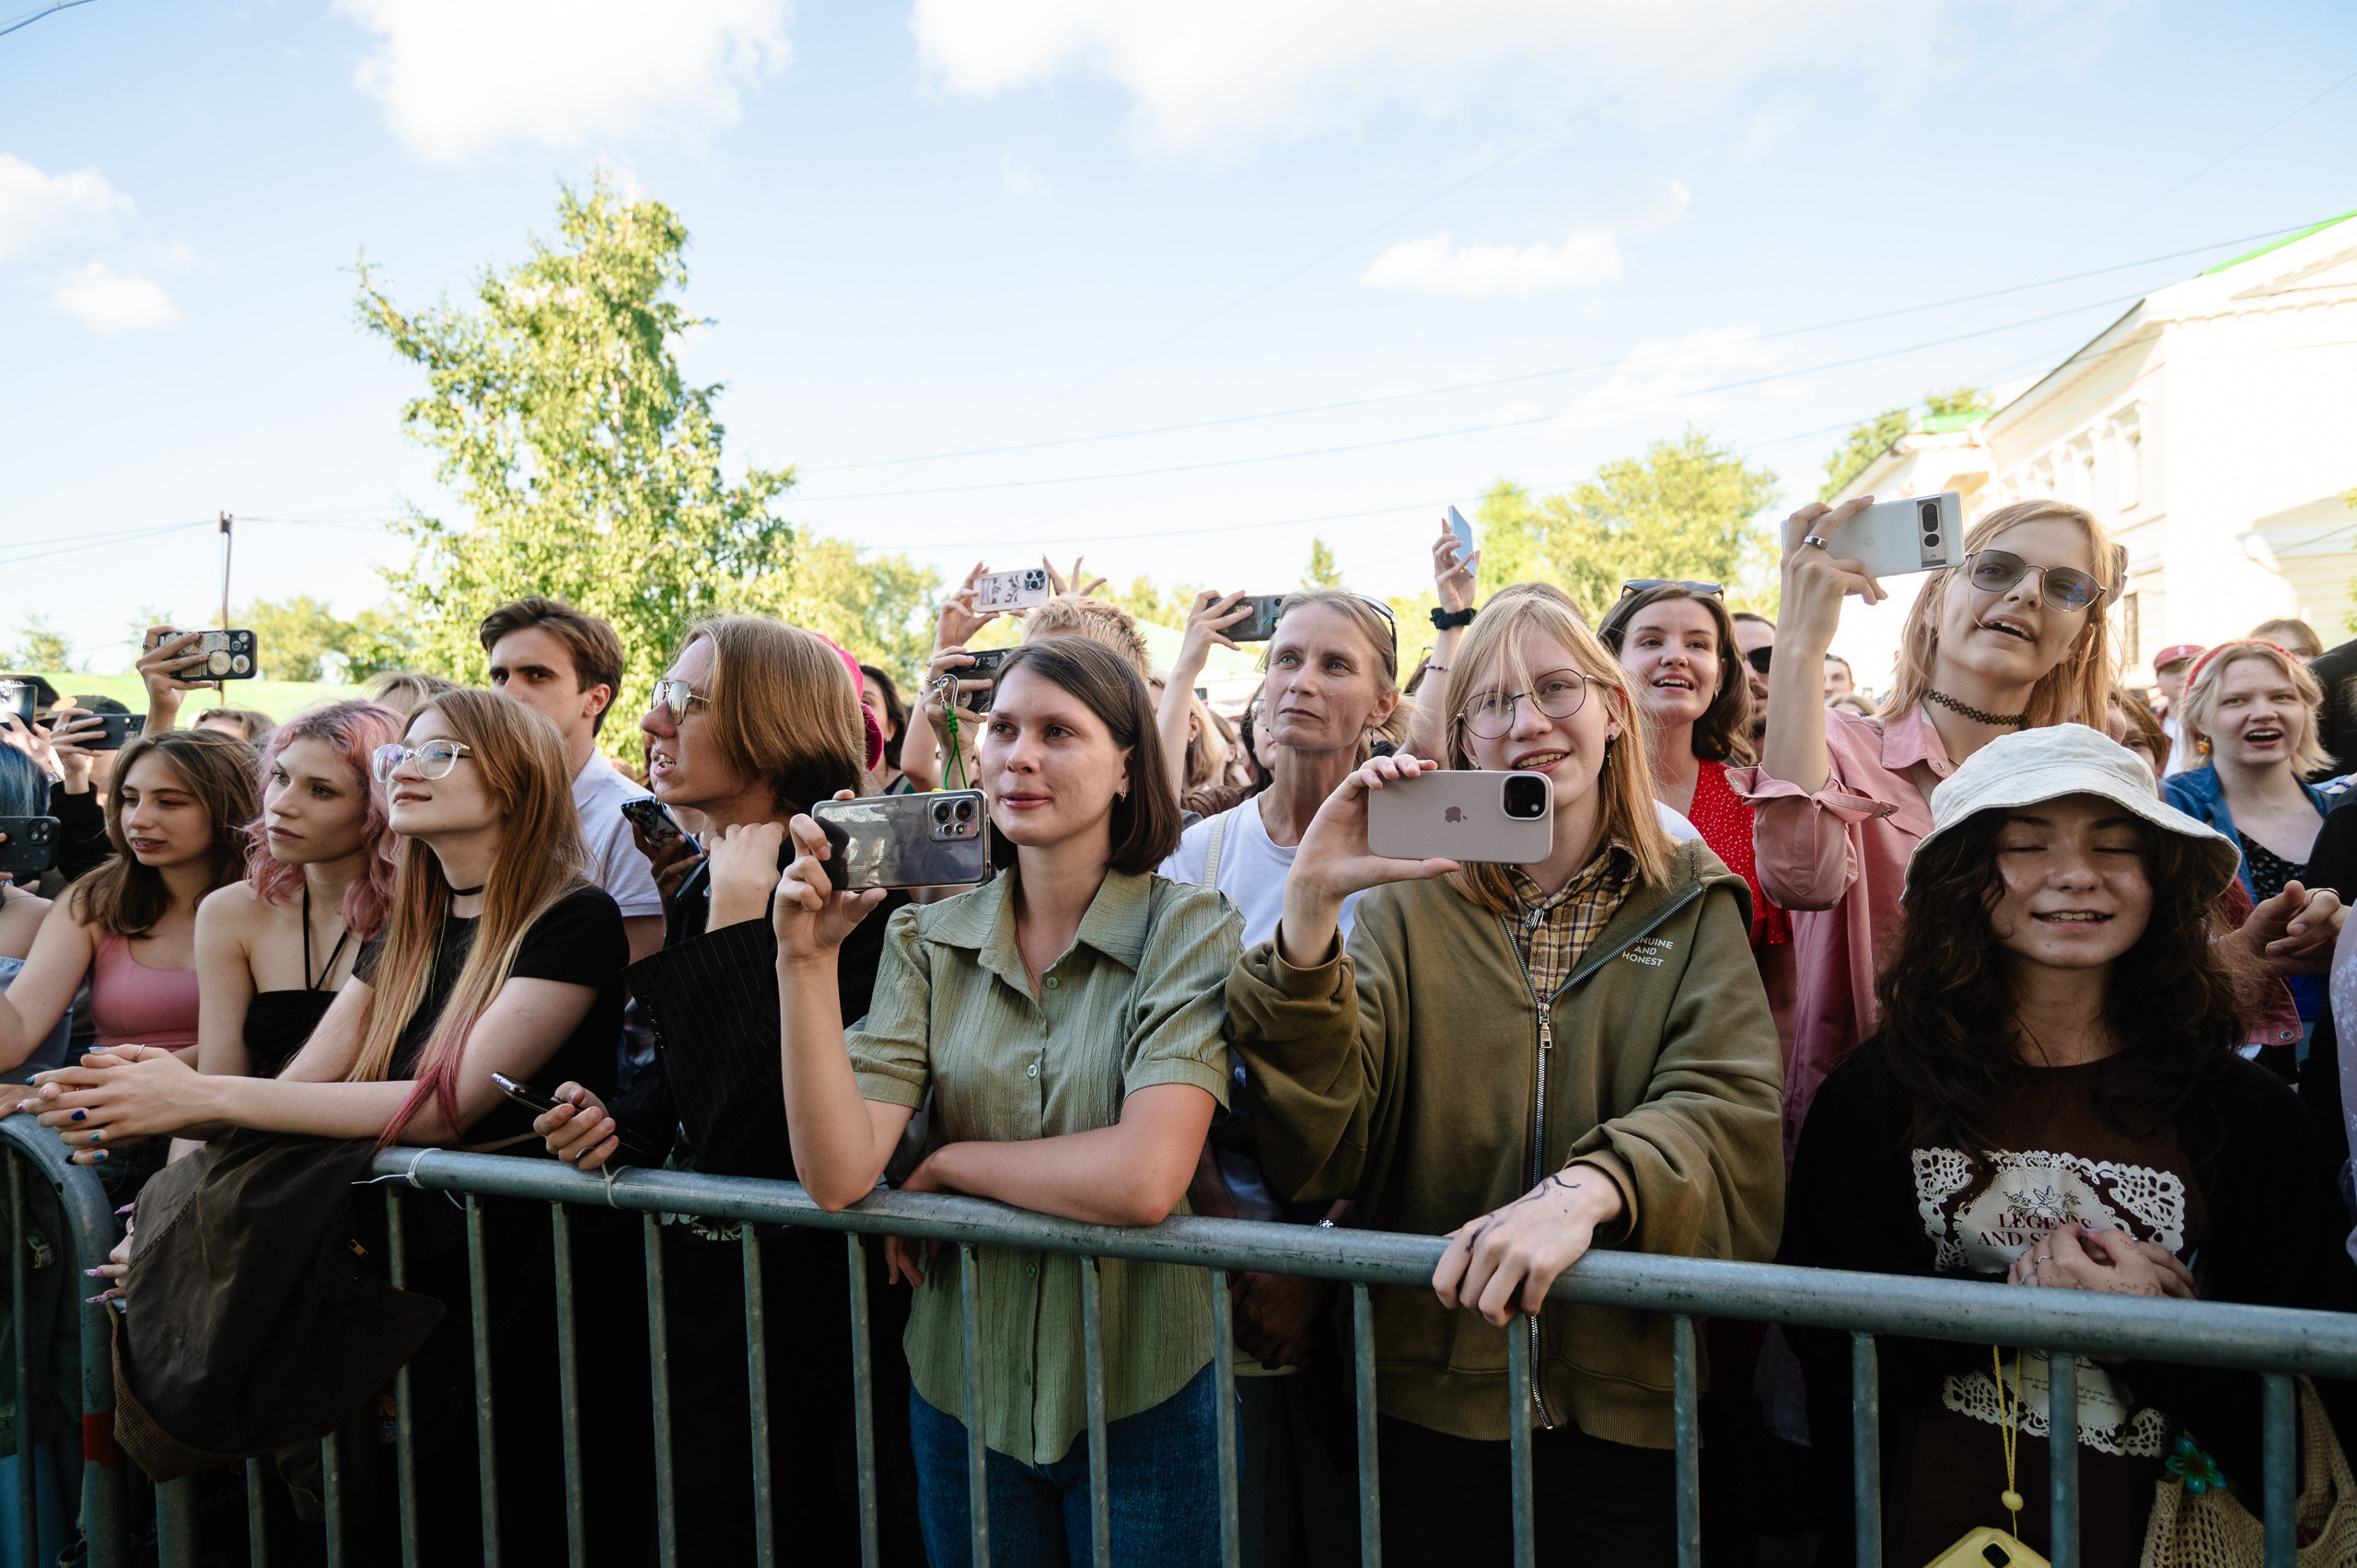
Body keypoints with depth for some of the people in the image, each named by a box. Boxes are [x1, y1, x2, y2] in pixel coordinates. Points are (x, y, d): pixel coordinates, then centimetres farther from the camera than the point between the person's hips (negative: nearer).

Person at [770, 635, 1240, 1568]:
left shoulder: (1189, 930, -13)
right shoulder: (930, 940, -4)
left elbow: (1143, 1180, -26)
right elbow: (836, 1176, -14)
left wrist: (947, 1161, -14)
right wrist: (806, 958, -22)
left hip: (1142, 1402, -2)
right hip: (963, 1393, 3)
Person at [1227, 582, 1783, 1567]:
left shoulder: (1694, 910, 1)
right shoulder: (1404, 906, -1)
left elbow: (1726, 1112, -13)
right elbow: (1315, 1154, -12)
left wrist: (1584, 1189, -33)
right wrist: (1309, 904, -25)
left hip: (1636, 1409, 0)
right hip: (1430, 1398, 0)